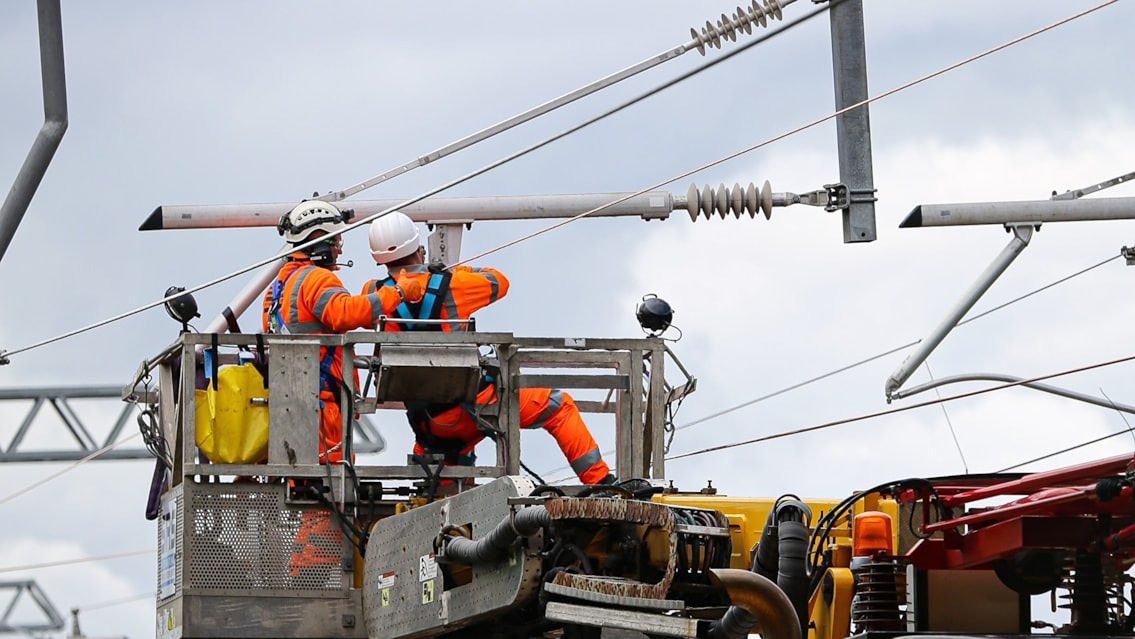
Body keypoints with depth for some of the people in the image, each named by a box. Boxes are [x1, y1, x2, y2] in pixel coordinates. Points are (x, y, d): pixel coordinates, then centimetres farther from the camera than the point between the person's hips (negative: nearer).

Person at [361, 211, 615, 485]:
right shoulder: (448, 286, -9)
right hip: (476, 401, -4)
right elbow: (498, 282, 10)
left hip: (427, 421, 4)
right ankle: (599, 479, 10)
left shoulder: (374, 295, -2)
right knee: (558, 405, 13)